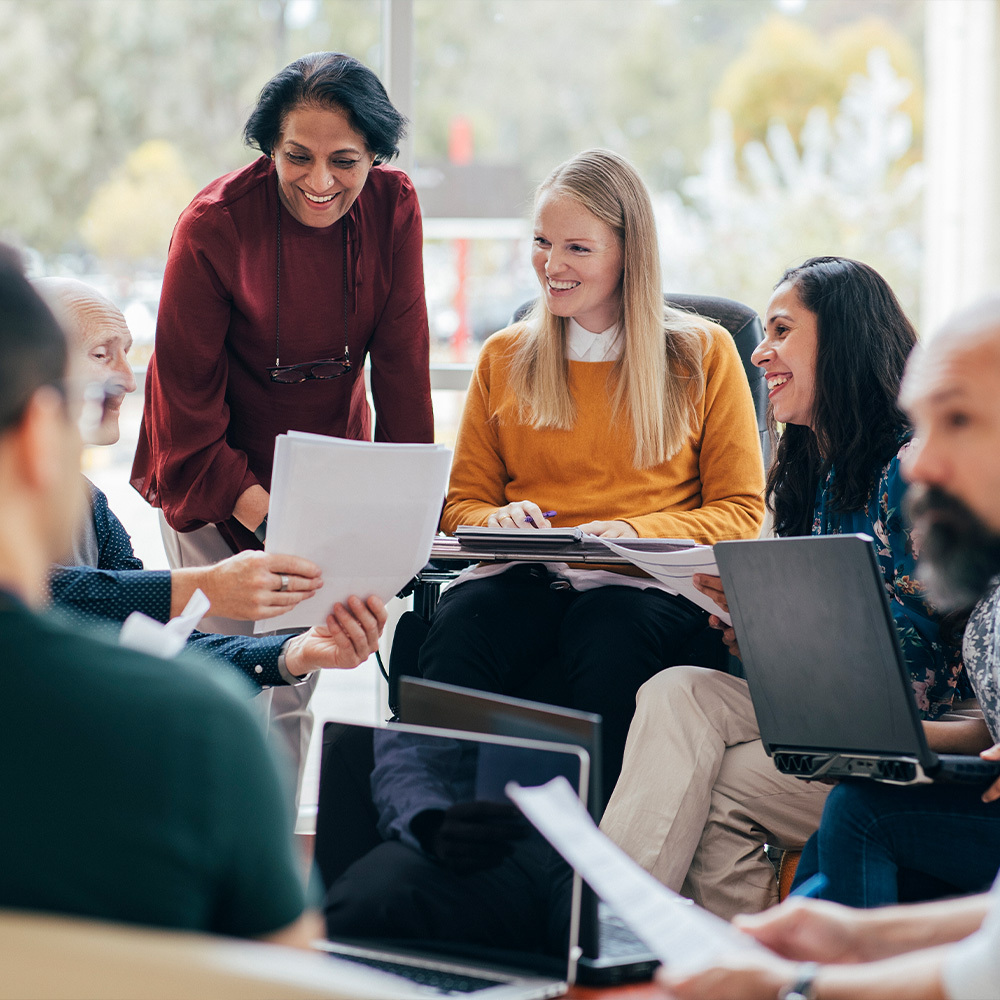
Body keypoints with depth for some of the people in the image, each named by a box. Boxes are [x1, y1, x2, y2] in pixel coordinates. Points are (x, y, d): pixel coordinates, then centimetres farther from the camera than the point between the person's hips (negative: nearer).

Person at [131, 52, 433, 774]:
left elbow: (402, 363, -6)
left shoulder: (393, 208, -11)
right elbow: (186, 389, -17)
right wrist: (254, 508, -25)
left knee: (299, 682, 9)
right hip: (215, 477, -3)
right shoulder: (214, 225, -21)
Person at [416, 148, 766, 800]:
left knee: (611, 633, -39)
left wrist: (636, 533, -11)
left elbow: (740, 512, 8)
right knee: (458, 629, -34)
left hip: (649, 582, -2)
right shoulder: (504, 357, 19)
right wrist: (499, 521, -5)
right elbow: (463, 501, 21)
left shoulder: (703, 354, 11)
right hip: (523, 576, 2)